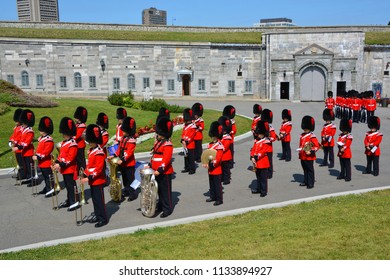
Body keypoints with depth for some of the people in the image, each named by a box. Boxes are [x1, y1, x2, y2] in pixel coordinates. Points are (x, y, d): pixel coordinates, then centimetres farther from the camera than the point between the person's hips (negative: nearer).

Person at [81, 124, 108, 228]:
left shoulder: (99, 153, -19)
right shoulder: (91, 151, 9)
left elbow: (99, 169, -23)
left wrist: (89, 178, -25)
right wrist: (84, 175, 8)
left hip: (98, 180, -9)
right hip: (92, 180, 9)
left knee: (99, 199, -2)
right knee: (94, 198, 16)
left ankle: (103, 218, 8)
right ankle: (97, 215, 29)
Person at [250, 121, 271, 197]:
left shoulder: (266, 142, -12)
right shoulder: (256, 141, 10)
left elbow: (263, 152, -20)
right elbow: (253, 149, 6)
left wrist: (256, 157, -22)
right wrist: (252, 157, -7)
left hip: (263, 163, -7)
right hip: (257, 163, 7)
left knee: (263, 178, 1)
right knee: (258, 177, 18)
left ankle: (264, 191, 7)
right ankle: (258, 189, 29)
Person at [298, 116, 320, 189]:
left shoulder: (312, 136, -13)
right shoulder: (302, 135, 10)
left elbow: (317, 146, -15)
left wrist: (311, 152, -24)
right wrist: (300, 150, 7)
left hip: (309, 157, -7)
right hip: (303, 156, 7)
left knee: (310, 170, 1)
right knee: (305, 169, 16)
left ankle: (311, 183, 6)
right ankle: (305, 182, 27)